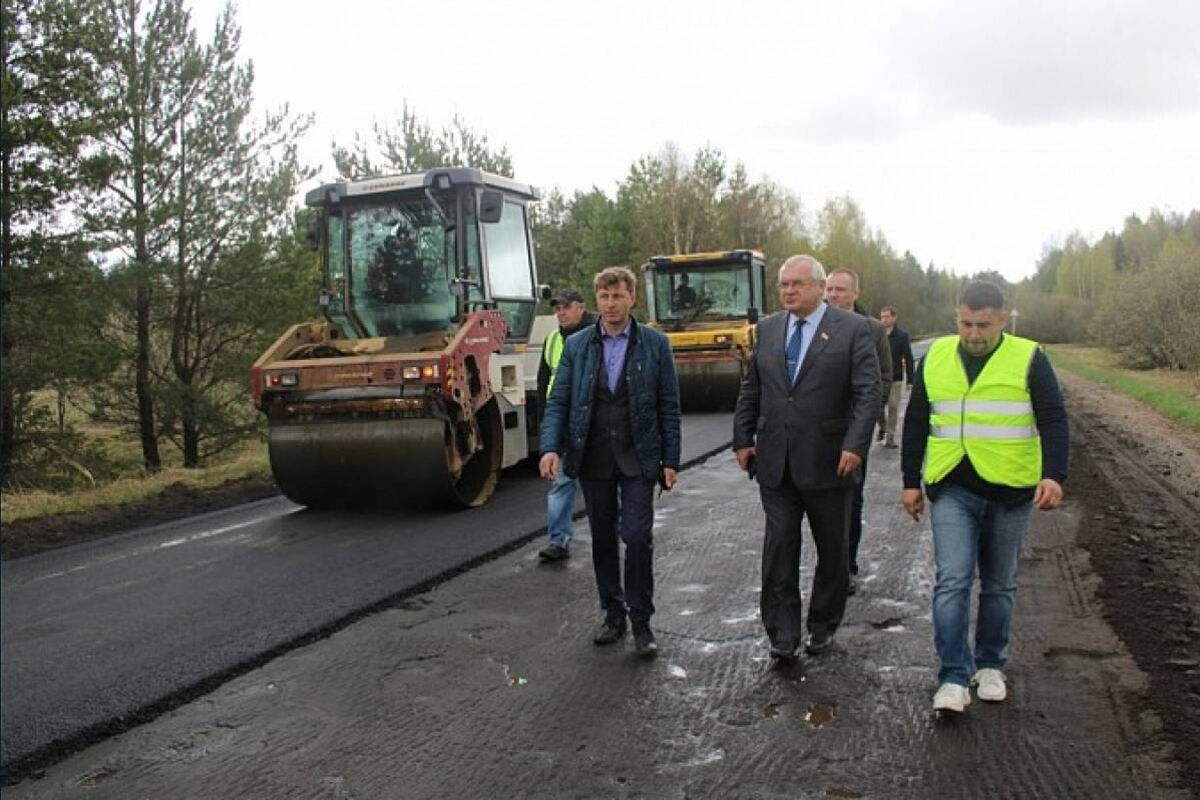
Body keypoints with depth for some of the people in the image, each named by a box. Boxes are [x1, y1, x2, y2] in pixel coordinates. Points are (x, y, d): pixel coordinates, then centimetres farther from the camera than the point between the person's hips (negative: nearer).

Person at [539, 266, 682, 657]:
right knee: (603, 540, 11)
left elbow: (669, 405, 1)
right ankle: (613, 613, 26)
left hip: (638, 458, -2)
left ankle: (641, 621, 7)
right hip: (593, 459, 2)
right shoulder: (577, 345, 3)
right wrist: (551, 447, -15)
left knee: (637, 536, -9)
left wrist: (670, 459, -3)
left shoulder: (655, 344, 0)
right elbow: (558, 401, 0)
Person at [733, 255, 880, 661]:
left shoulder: (852, 329, -5)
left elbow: (869, 392, -10)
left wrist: (855, 445, -19)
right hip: (776, 462, 3)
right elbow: (751, 390, 12)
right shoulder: (768, 328, 9)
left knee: (831, 549, 12)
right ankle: (782, 634, 10)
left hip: (827, 461, -2)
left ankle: (823, 625, 29)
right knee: (778, 548, 1)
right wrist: (743, 439, 7)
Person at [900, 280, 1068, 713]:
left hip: (1009, 491, -1)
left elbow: (1053, 420, -4)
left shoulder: (1028, 359, -2)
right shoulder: (935, 357, 5)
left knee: (999, 585, 12)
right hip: (951, 490, 1)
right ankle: (954, 678, -3)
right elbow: (915, 423, 11)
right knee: (952, 581, -8)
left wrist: (1053, 474, -19)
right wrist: (911, 481, 9)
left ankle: (990, 665, 28)